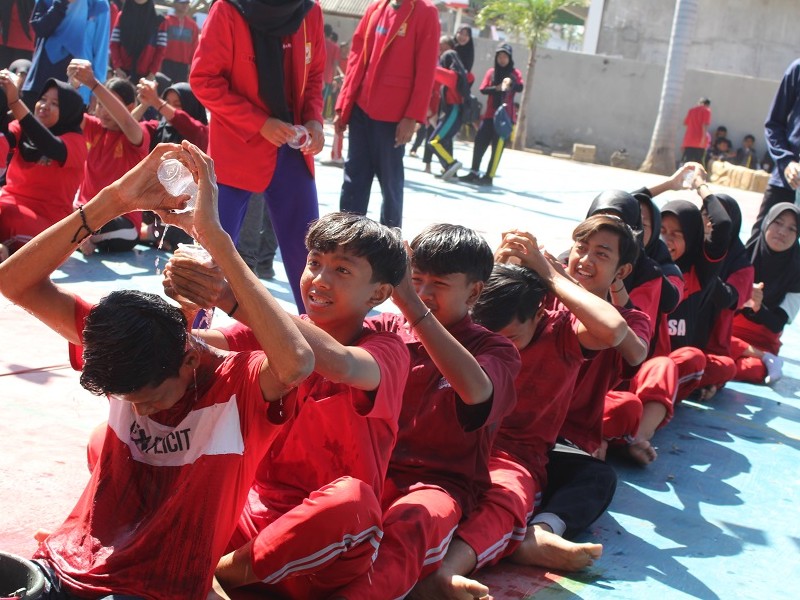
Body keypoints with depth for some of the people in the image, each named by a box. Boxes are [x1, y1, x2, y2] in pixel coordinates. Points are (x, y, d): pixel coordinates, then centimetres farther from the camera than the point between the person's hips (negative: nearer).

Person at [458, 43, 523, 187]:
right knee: (480, 141, 2)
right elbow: (483, 89, 1)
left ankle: (489, 176, -4)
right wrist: (496, 88, -17)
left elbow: (520, 88, -16)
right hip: (490, 114, 4)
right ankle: (474, 173, 13)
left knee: (498, 146, -6)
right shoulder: (491, 72, 10)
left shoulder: (515, 73, 2)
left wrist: (511, 83, -37)